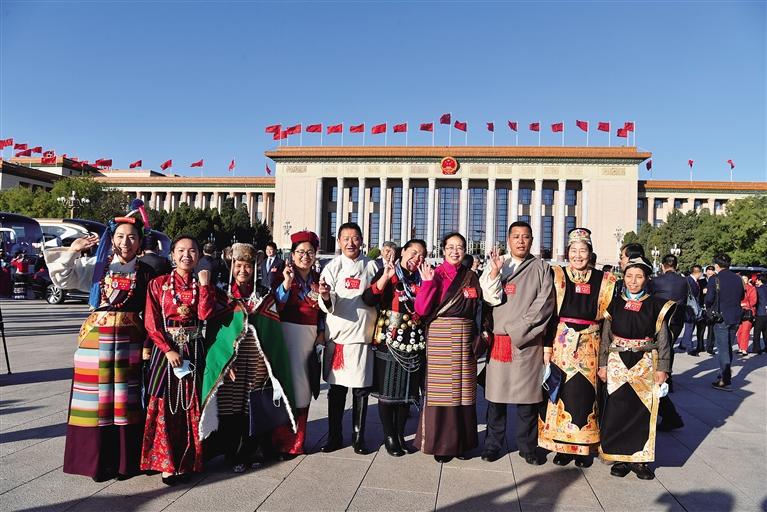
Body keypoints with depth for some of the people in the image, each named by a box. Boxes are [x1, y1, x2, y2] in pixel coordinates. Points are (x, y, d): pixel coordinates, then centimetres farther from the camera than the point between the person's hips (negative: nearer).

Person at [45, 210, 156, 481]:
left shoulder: (145, 272, 5)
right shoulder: (96, 265, 8)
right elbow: (61, 278, 2)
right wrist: (72, 251, -11)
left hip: (129, 341, 0)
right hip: (96, 337, 1)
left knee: (126, 398, 4)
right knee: (96, 398, 4)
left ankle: (125, 459, 17)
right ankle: (97, 459, 18)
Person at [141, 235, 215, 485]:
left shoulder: (202, 284, 8)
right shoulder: (158, 284, 2)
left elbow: (204, 314, -8)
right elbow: (151, 323, -3)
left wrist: (204, 284, -12)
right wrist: (168, 350, -12)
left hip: (193, 349, 2)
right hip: (165, 348, -1)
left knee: (190, 405, 4)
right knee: (164, 405, -1)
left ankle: (186, 462, 15)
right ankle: (166, 463, 10)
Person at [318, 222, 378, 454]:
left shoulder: (371, 266, 5)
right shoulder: (332, 267, 3)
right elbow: (328, 304, -6)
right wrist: (326, 296, -26)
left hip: (363, 334, 0)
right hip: (337, 334, 0)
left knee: (361, 389, 6)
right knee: (336, 389, 8)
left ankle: (358, 437, 20)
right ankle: (334, 436, 21)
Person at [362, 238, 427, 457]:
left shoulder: (420, 279, 11)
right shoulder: (386, 273, -2)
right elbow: (368, 299, -16)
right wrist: (386, 276, -23)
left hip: (413, 343, 4)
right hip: (388, 340, -4)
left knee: (407, 390, 11)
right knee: (387, 390, 4)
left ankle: (400, 434, 26)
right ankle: (389, 436, 19)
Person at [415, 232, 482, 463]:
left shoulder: (471, 277, 11)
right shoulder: (433, 275, 0)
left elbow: (476, 308, 15)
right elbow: (421, 310, -11)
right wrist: (428, 283, -18)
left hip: (464, 338, 3)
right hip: (439, 337, -3)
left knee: (463, 390, 7)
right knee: (440, 389, 0)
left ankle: (461, 442, 22)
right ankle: (440, 444, 14)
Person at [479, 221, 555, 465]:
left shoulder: (541, 268, 8)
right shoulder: (495, 264, 9)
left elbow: (544, 303, -1)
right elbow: (491, 298, -1)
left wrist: (518, 330, -7)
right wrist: (495, 272, -14)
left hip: (528, 341, 0)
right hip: (498, 338, 1)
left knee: (527, 394, 3)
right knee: (496, 392, 4)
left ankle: (527, 446, 16)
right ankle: (494, 444, 15)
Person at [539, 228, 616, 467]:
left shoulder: (602, 280, 6)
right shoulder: (557, 276, 3)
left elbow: (607, 317, 6)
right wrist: (547, 346, -6)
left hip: (589, 345, 1)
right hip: (561, 343, 0)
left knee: (585, 392, 0)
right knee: (561, 391, 1)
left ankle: (584, 447, 15)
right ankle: (561, 445, 14)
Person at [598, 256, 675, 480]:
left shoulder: (657, 306, 1)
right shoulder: (614, 304, 2)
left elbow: (663, 339, 2)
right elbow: (605, 337, 4)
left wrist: (662, 368, -2)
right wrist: (603, 365, 1)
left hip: (645, 365, 0)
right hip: (618, 363, 0)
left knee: (642, 411, 4)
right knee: (617, 410, 1)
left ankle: (639, 458, 17)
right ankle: (619, 457, 14)